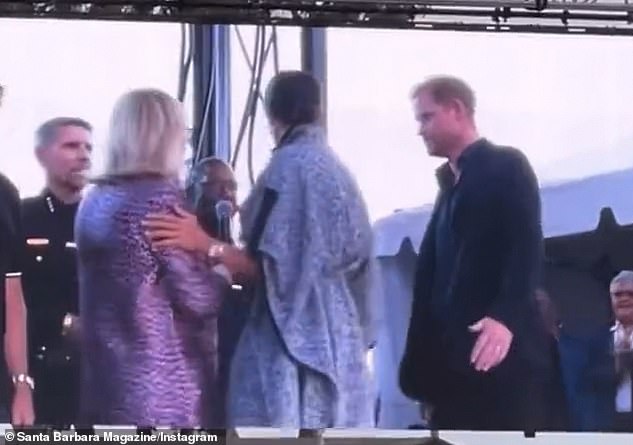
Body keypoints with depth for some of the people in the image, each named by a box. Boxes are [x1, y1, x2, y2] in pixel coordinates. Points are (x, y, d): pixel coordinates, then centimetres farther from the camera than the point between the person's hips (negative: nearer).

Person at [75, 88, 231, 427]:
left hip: (105, 383, 7)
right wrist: (226, 268, 7)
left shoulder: (94, 201, 11)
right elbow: (199, 297, -13)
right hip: (168, 387, -7)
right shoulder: (162, 198, -12)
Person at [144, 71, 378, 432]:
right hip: (339, 340, 8)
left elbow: (271, 265, -16)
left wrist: (206, 245, -22)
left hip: (295, 338, -8)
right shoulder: (337, 168, 13)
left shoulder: (288, 165, -10)